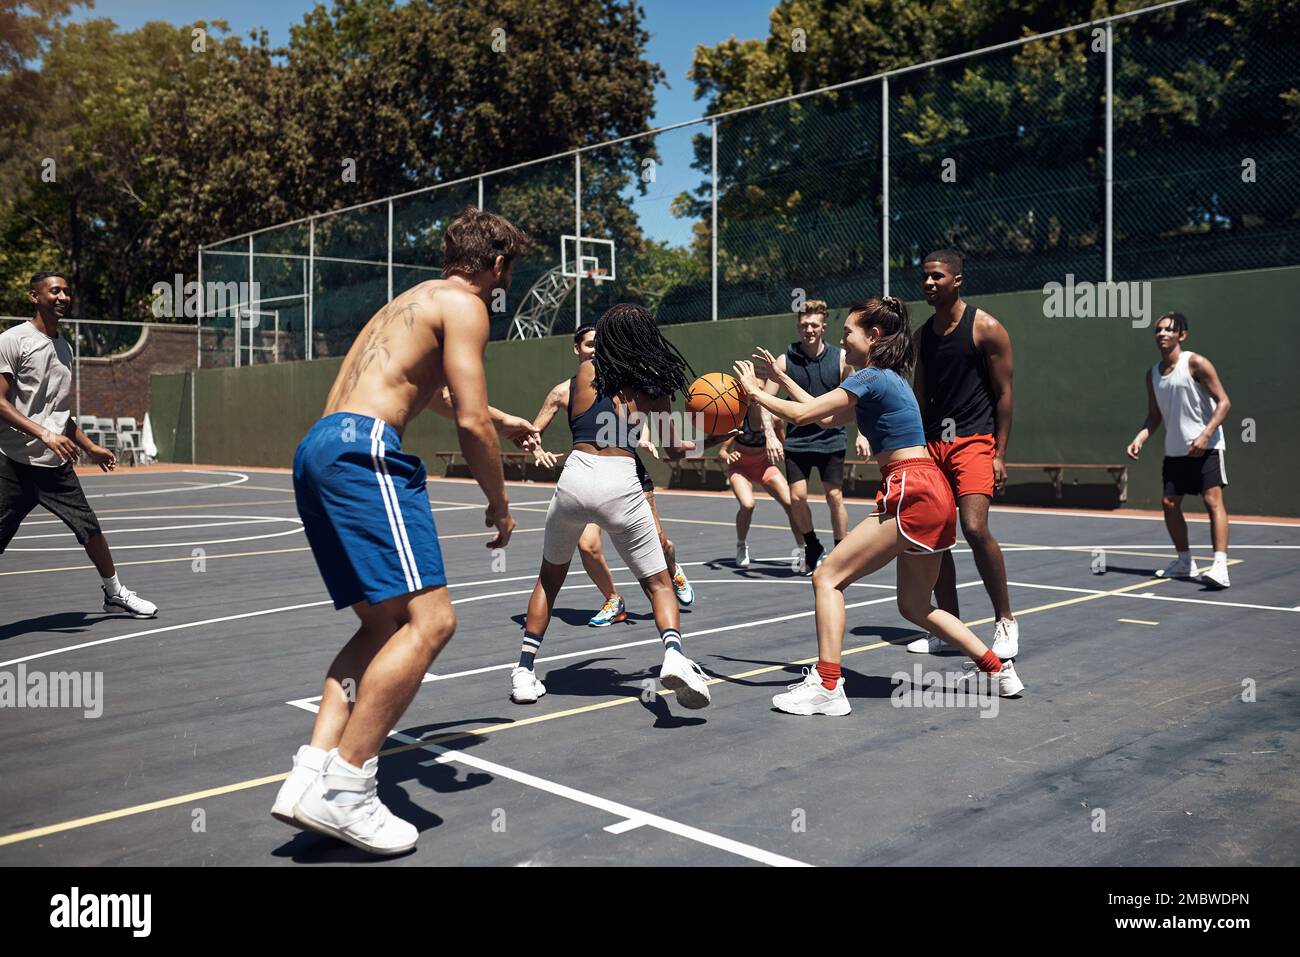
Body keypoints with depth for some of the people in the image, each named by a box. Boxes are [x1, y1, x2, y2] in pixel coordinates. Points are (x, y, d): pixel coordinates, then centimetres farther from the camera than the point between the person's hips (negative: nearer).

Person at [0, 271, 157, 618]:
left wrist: (89, 447, 24)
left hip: (56, 465, 6)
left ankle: (114, 594, 25)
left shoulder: (64, 347, 15)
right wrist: (45, 435, -24)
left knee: (91, 528, 8)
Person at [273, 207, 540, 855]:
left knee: (385, 623, 13)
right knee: (429, 619, -14)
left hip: (318, 449, 10)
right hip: (362, 449, -10)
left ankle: (311, 775, 3)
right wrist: (499, 505, 5)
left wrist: (504, 421, 62)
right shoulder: (464, 306, 1)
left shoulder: (410, 301, 30)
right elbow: (471, 423, -9)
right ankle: (342, 790, -15)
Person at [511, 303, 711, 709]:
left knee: (549, 577, 22)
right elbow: (673, 450, 18)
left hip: (576, 475, 1)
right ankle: (673, 654, -17)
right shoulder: (653, 386, 8)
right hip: (621, 483, -1)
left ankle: (525, 672, 18)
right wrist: (690, 443, 40)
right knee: (658, 584, 10)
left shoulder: (585, 372, 9)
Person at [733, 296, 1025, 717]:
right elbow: (825, 418, 27)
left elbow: (802, 415, -13)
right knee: (915, 607, 20)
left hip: (910, 493, -10)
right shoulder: (888, 379, 20)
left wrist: (753, 390, 2)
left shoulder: (872, 378, -9)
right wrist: (782, 378, 29)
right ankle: (998, 671, 26)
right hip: (934, 495, 10)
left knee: (827, 577, -7)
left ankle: (827, 687, -10)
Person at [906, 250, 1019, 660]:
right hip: (933, 441, 6)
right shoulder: (923, 333, 13)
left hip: (974, 440, -6)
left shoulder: (986, 328, -4)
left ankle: (1006, 620, -3)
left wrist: (1000, 454, -11)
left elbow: (1003, 393, -5)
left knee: (974, 527, -20)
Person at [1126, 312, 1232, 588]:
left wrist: (1205, 435, -23)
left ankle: (1220, 567, -20)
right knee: (1169, 503, 7)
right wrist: (1139, 439, -1)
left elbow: (1223, 402, -12)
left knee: (1213, 500, -14)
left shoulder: (1196, 364, -10)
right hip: (1175, 451, 7)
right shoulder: (1153, 374, 9)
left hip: (1205, 447, -7)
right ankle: (1185, 562, 23)